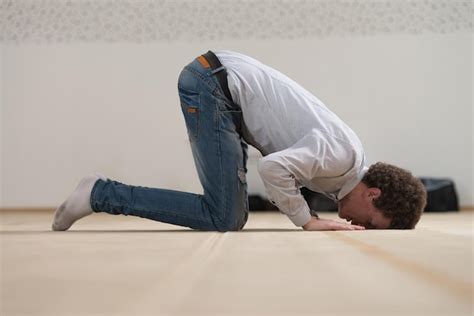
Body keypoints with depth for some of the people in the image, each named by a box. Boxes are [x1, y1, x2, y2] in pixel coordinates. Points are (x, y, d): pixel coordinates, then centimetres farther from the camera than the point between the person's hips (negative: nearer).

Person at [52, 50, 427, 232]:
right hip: (212, 82, -10)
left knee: (234, 217, 6)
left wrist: (312, 216, 3)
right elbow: (274, 168, -30)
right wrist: (308, 221, -15)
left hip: (217, 85, 10)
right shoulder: (341, 156, -17)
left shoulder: (344, 160, 12)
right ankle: (101, 194, -6)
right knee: (223, 219, -12)